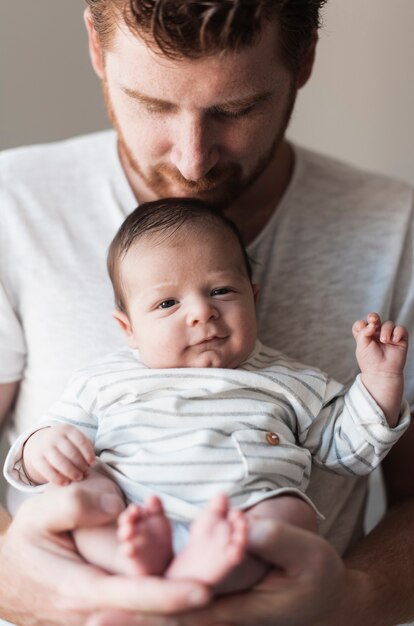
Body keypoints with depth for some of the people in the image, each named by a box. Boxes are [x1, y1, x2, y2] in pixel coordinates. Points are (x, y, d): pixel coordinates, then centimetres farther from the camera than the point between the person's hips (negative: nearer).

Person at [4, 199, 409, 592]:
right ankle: (133, 553, -53)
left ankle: (200, 569, -55)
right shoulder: (103, 383, 21)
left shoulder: (284, 382, 24)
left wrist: (380, 382, 12)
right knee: (79, 485, -24)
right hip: (123, 520, 0)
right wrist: (40, 447, -6)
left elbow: (348, 448, 27)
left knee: (292, 511, -28)